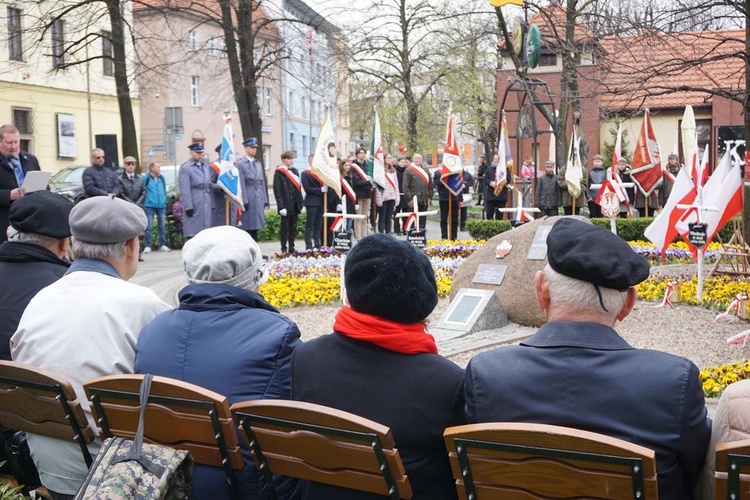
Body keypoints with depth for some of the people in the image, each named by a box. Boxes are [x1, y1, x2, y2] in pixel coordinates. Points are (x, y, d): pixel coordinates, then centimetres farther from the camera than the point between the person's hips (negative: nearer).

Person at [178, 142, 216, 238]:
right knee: (193, 232, -4)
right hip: (194, 206, -6)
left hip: (207, 205, 6)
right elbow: (185, 190, -10)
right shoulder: (185, 168, -4)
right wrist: (188, 207, -15)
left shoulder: (206, 167, 17)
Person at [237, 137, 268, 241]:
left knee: (255, 228, 8)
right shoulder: (240, 163, -4)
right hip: (248, 200, -6)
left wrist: (265, 200, 11)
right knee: (248, 228, -4)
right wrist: (244, 201, -14)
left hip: (259, 200, 6)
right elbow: (241, 184, -9)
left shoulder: (258, 164, 17)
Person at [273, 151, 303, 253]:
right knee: (285, 228, 1)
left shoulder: (294, 171, 14)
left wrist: (301, 203, 11)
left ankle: (291, 248, 19)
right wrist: (281, 206, -18)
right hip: (286, 205, -6)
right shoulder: (279, 172, -7)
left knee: (293, 228, 11)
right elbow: (277, 191, -11)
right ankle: (284, 249, 7)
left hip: (295, 205, 6)